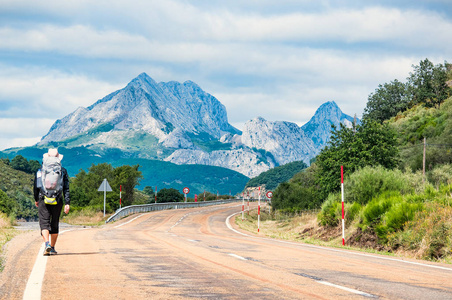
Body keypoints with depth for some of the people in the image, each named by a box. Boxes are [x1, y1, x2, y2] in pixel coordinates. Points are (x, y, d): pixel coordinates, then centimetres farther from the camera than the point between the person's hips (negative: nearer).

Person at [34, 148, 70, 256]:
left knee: (44, 223, -3)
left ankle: (47, 244, -26)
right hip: (57, 202, 1)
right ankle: (52, 248, 16)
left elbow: (36, 187, 9)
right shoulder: (63, 171, 3)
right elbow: (66, 189, -1)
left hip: (43, 200, -1)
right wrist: (67, 203, -1)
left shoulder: (40, 171, 4)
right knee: (55, 224, 12)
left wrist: (36, 200, 24)